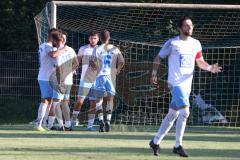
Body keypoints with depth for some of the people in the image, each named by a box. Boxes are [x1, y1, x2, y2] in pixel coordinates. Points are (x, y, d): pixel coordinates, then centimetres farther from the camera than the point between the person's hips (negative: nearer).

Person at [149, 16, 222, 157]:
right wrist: (154, 73, -3)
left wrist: (210, 68, -3)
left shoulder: (196, 44, 10)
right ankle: (178, 146, -10)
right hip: (176, 83, -6)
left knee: (172, 115, 12)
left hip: (187, 84, 6)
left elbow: (200, 62, 16)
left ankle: (156, 142, 25)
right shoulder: (172, 43, -5)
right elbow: (158, 58, 5)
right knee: (184, 112, -19)